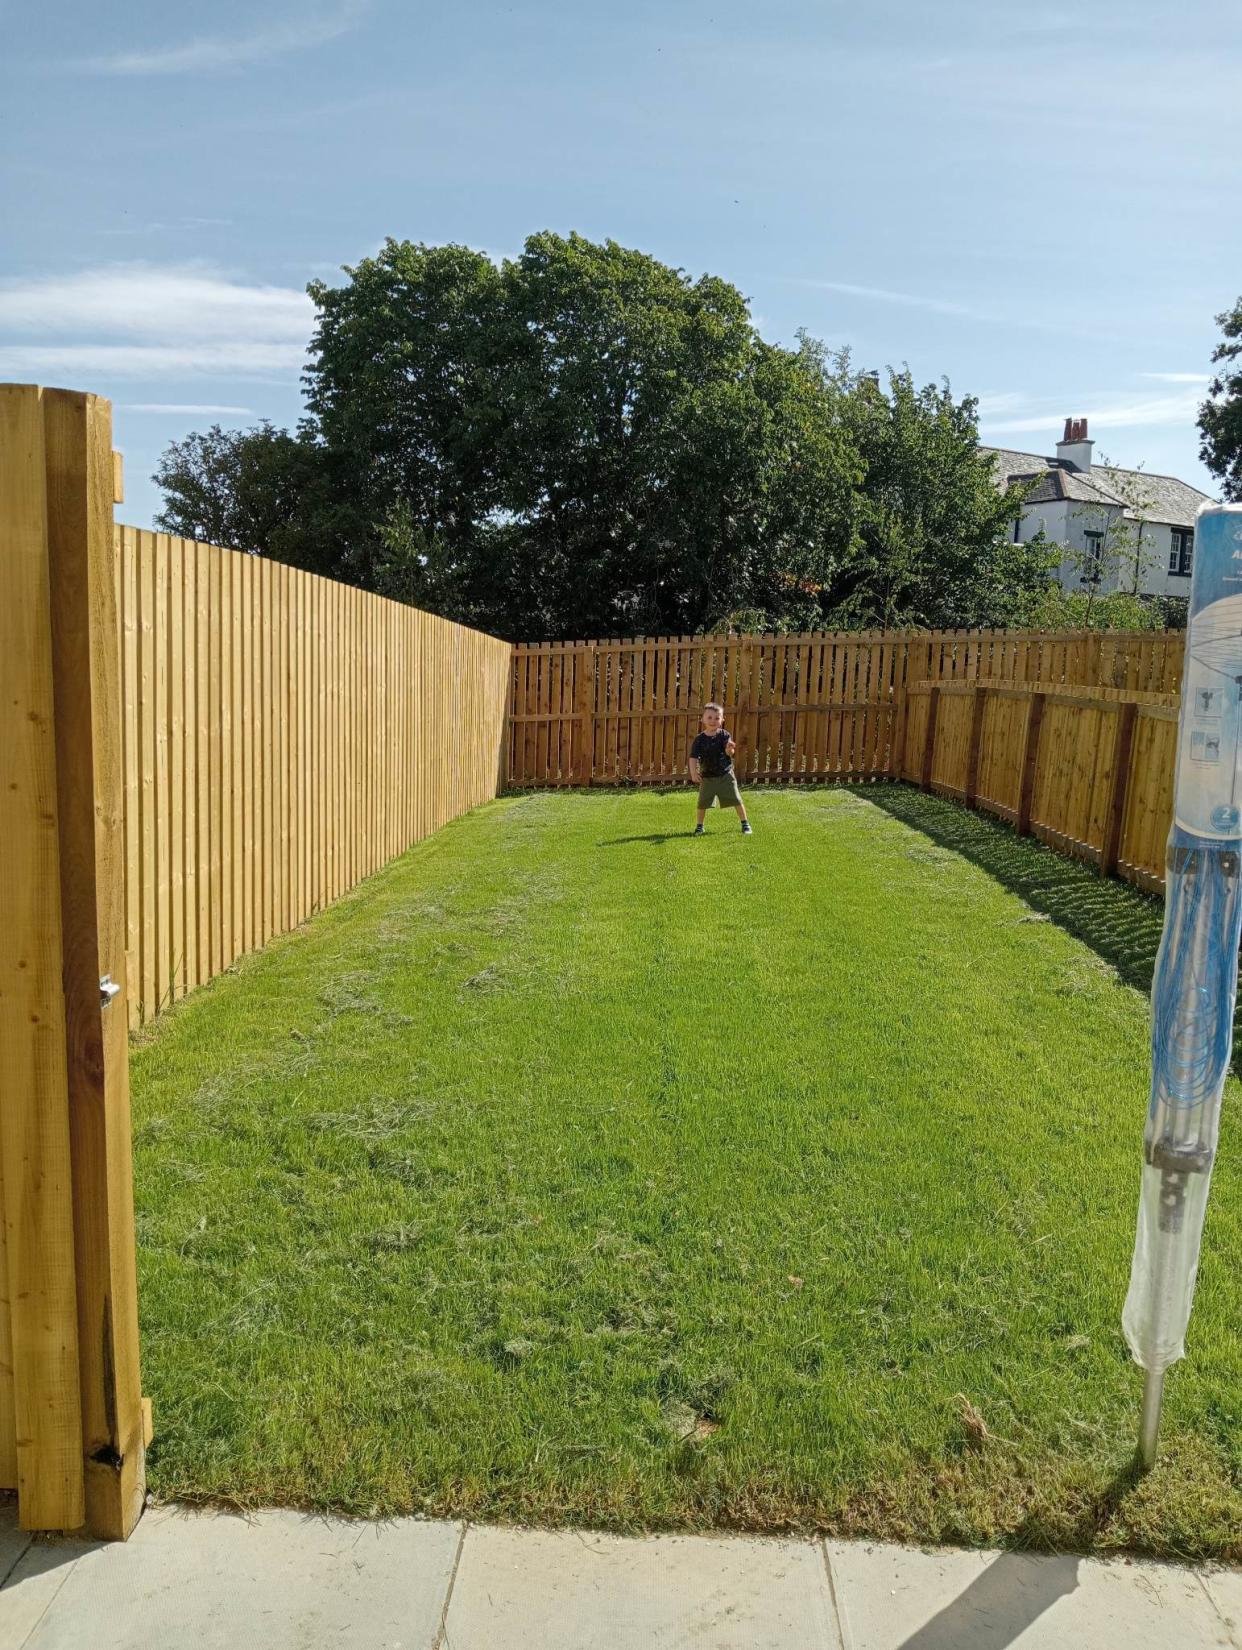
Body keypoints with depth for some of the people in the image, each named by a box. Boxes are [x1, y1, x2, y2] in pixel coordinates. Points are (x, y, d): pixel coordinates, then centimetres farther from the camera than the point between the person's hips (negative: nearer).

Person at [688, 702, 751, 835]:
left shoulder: (724, 735, -7)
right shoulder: (699, 739, -7)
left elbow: (730, 753, -15)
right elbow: (693, 757, -10)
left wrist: (730, 748, -39)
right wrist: (693, 773, -23)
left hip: (725, 775, 0)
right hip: (707, 777, 1)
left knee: (736, 799, 2)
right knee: (702, 802, 4)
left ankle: (745, 823, 16)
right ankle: (699, 826, 22)